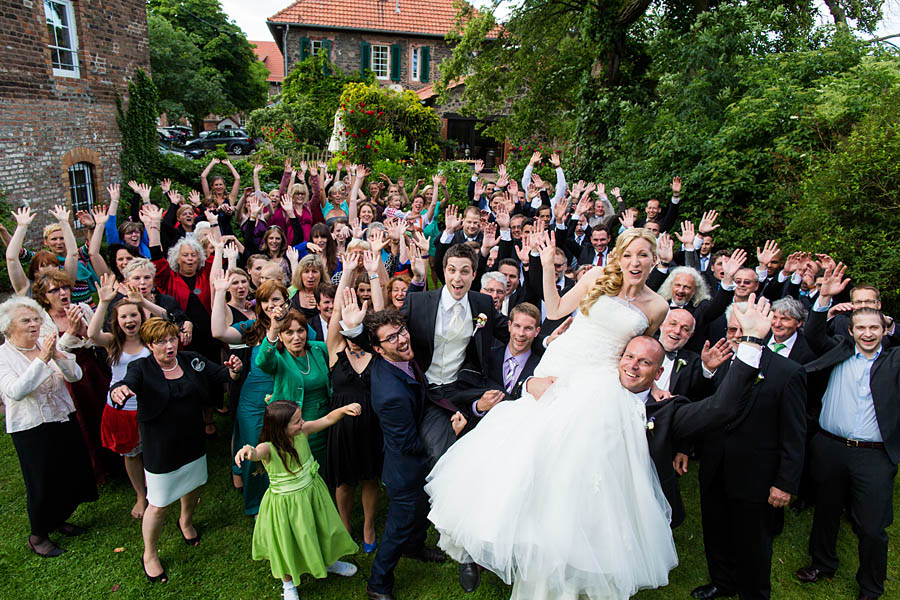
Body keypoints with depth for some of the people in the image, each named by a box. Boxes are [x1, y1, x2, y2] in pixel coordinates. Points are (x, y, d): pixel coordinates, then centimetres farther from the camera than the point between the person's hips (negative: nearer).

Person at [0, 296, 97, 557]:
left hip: (64, 421, 5)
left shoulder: (47, 345, 2)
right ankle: (37, 536, 29)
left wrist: (57, 355, -22)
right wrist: (42, 360, -28)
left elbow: (76, 375, -6)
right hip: (32, 430, -5)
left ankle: (57, 521, 40)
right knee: (42, 484, 5)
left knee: (74, 476, 15)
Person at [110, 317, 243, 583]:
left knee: (194, 487, 25)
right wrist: (117, 391, -57)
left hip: (193, 442, 5)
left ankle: (186, 521, 57)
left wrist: (233, 370, -32)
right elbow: (128, 385, -32)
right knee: (158, 505, 5)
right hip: (160, 448, -4)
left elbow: (219, 374, -8)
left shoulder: (192, 360, -5)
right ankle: (150, 555, 30)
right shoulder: (141, 369, -15)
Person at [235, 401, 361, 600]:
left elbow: (328, 419, -15)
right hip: (285, 502, -5)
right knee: (287, 543, 17)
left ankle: (328, 562, 59)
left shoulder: (301, 432, -17)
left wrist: (344, 409, -33)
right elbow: (257, 453, -54)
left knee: (321, 529, 26)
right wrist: (248, 450, -78)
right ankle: (288, 584, 47)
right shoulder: (268, 448, -32)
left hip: (311, 492, 5)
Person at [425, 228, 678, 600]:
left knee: (581, 466, -4)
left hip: (600, 384, 0)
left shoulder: (656, 306, 5)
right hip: (558, 368, 1)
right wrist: (548, 266, 3)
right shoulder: (599, 277, 3)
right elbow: (555, 309, 8)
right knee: (534, 450, -4)